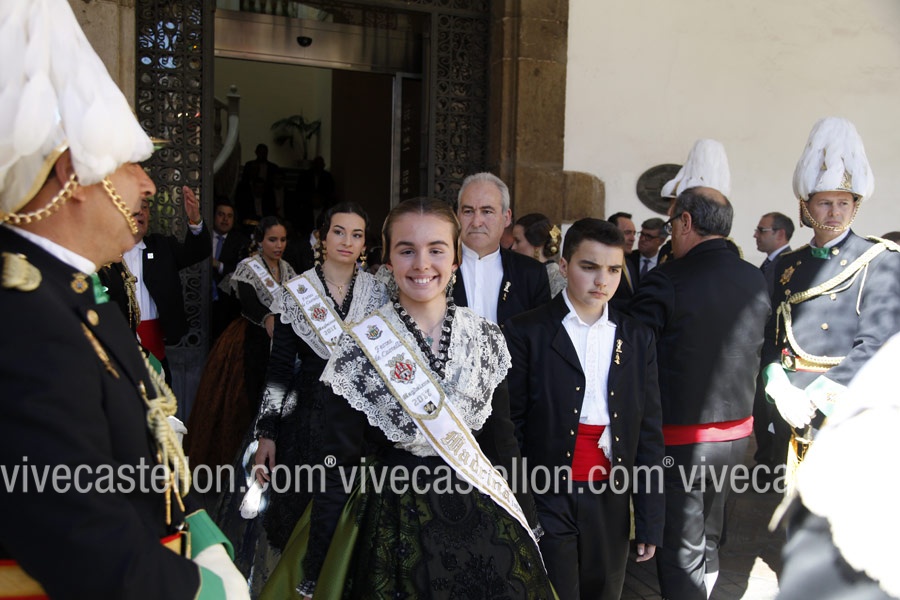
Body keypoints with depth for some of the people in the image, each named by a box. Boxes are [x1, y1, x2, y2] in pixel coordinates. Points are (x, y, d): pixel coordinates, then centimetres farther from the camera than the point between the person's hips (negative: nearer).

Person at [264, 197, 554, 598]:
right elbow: (340, 464, -8)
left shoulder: (487, 338, -3)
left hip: (483, 524, 3)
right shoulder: (358, 348, -12)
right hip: (395, 527, -3)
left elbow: (501, 442, 6)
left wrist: (527, 529, 8)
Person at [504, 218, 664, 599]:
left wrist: (650, 522, 4)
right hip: (547, 505, -3)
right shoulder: (526, 333, -5)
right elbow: (510, 426, -5)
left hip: (611, 506, 4)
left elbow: (649, 433, 6)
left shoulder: (638, 339, 6)